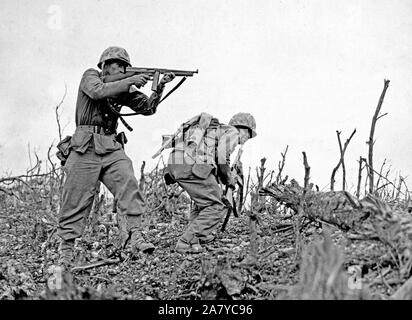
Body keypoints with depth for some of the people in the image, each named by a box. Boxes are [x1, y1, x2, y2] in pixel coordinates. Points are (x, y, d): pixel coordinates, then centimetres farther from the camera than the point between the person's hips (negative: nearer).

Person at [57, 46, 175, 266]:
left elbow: (147, 107, 11)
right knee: (77, 200, -2)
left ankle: (132, 234, -22)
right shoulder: (91, 76, 4)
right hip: (86, 148, -5)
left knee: (129, 186, -17)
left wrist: (160, 87, -4)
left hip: (112, 148, 5)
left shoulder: (122, 88, 18)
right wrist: (129, 82, -19)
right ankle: (66, 248, 7)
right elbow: (98, 92, -19)